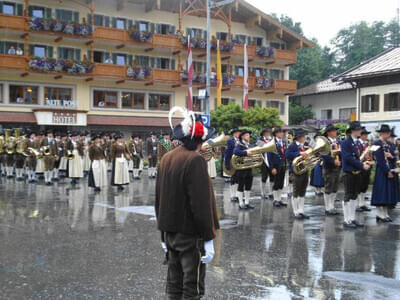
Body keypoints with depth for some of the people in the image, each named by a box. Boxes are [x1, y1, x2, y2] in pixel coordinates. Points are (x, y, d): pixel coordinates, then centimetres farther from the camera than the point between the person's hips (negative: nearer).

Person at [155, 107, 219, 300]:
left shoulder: (166, 158, 5)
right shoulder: (195, 160, -18)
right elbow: (201, 203, -21)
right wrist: (208, 238, -14)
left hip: (170, 231, 7)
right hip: (190, 233, -7)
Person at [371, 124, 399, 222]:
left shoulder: (389, 144, 14)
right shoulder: (377, 144, -11)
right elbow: (379, 160, -17)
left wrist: (391, 156, -10)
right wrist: (387, 172, -18)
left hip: (391, 171, 8)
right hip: (382, 172, -8)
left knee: (389, 193, 10)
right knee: (381, 193, -4)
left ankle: (385, 214, 17)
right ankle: (380, 214, 4)